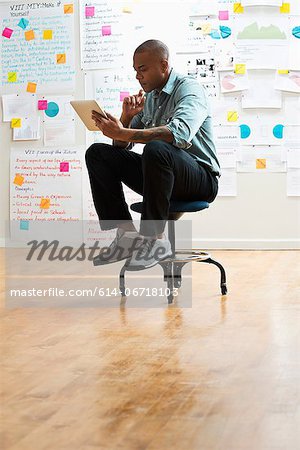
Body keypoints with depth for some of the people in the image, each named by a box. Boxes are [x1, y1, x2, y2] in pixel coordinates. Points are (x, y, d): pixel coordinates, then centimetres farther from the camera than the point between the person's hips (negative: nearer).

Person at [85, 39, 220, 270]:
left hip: (201, 178, -8)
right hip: (162, 174, 8)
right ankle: (128, 233, -12)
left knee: (156, 149, -38)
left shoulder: (189, 88, -10)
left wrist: (122, 132, -31)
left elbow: (179, 133, -32)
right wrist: (127, 117, -6)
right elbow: (122, 146, 15)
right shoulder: (149, 96, 12)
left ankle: (154, 238, -27)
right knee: (97, 153, -4)